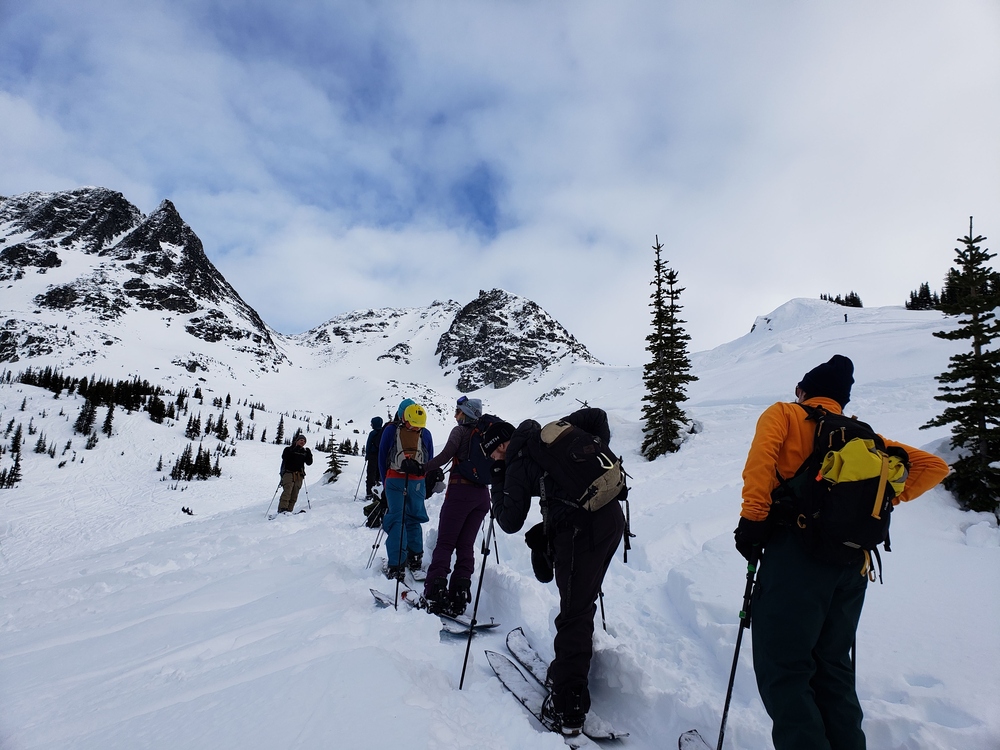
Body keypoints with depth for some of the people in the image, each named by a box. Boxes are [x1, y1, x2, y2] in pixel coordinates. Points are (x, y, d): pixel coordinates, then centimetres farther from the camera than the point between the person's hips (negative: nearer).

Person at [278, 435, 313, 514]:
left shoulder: (304, 452, 19)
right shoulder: (288, 449, 8)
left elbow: (309, 463, 12)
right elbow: (284, 457, -11)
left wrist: (309, 454, -3)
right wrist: (294, 450, -17)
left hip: (299, 476, 4)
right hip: (288, 473, -4)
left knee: (294, 494, -3)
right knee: (287, 491, -21)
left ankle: (289, 511, -4)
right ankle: (282, 509, -27)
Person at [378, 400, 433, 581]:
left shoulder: (425, 434, 4)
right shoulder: (391, 430, -1)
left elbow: (430, 460, 11)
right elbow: (382, 458, 4)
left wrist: (427, 484, 2)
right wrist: (385, 485, 3)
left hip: (417, 483, 2)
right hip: (395, 482, -2)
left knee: (414, 520, 5)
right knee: (397, 520, -3)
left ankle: (415, 558, 12)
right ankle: (396, 565, -1)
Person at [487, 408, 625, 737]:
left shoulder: (517, 467, -3)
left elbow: (510, 523, 2)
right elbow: (597, 416, 12)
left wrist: (497, 483, 13)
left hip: (580, 532, -8)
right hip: (613, 517, 8)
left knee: (573, 616, 0)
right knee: (583, 604, 21)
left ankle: (568, 710, 8)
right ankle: (570, 673, 37)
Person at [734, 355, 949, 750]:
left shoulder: (784, 414, 7)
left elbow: (763, 453, -15)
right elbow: (934, 466, 19)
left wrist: (753, 517, -14)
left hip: (797, 552, -6)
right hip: (852, 561, 6)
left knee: (784, 671, -1)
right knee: (833, 668, 20)